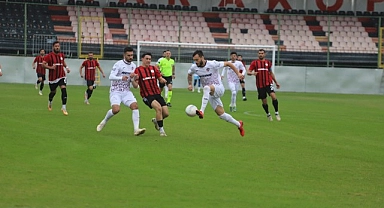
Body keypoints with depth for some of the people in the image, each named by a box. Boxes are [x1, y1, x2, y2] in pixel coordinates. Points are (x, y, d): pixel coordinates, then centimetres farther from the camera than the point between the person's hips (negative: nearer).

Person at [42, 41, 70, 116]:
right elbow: (43, 64, -13)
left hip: (62, 76, 2)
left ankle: (64, 107, -18)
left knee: (64, 89, -19)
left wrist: (66, 67, 10)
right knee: (53, 92, 13)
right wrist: (50, 67, -27)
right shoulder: (49, 56, -10)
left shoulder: (62, 55, 5)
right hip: (53, 77, -2)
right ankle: (50, 102, 49)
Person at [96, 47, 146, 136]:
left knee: (135, 106, -19)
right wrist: (121, 78, -36)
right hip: (115, 91, -5)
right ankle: (104, 122, 5)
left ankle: (136, 129, -20)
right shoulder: (119, 64, -9)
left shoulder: (133, 66, 9)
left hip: (126, 92, 5)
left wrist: (132, 78, -7)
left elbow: (135, 86, 15)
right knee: (116, 109, -25)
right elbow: (111, 77, -20)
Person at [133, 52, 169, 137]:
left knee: (166, 113, -4)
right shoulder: (138, 70, -1)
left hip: (157, 94, 5)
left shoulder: (154, 68, 12)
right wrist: (135, 79, -27)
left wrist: (162, 80, -13)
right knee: (158, 107, -30)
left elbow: (160, 79, 11)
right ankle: (161, 130, -18)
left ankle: (156, 120, 30)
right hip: (147, 96, -5)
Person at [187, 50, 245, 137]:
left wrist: (238, 73, -13)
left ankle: (202, 111, -49)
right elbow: (189, 74, 23)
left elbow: (228, 64, -8)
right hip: (210, 93, 6)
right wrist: (190, 84, 9)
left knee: (206, 88, -39)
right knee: (221, 114, 2)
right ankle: (239, 124, 25)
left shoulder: (212, 64, -18)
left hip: (219, 88, -6)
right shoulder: (194, 67, -2)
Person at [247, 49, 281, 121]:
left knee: (273, 96, -21)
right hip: (260, 85, 0)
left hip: (268, 83, 0)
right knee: (264, 101, 4)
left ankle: (276, 113, -9)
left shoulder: (268, 62, 10)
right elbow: (248, 72, 1)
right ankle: (268, 114, 25)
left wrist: (276, 82, 22)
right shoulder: (254, 63, 4)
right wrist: (252, 73, -22)